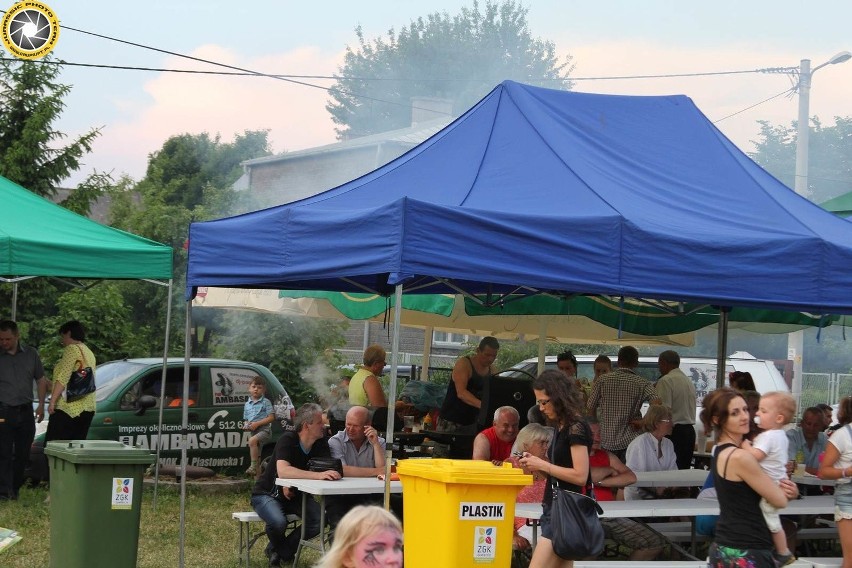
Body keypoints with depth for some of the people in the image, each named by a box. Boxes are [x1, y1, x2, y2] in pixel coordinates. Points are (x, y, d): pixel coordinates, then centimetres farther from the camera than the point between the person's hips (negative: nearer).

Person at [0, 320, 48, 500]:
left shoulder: (31, 354, 7)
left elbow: (41, 380, 14)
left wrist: (41, 405, 5)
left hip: (25, 412, 3)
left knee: (23, 454, 7)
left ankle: (15, 489, 18)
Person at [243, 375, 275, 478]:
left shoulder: (265, 402, -2)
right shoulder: (247, 405, 15)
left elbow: (271, 417, -9)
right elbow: (245, 420, 24)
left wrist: (257, 424, -16)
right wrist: (246, 425, -1)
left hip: (264, 430, -7)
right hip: (253, 432, 7)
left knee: (252, 441, -36)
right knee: (256, 458, 7)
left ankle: (253, 466, -32)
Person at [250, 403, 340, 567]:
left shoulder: (321, 443, -6)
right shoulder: (287, 440, -24)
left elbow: (330, 470, -20)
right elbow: (283, 471, -41)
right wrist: (318, 475, -52)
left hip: (294, 495, 5)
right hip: (267, 494, -5)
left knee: (319, 520, -20)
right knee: (278, 522, -35)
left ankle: (282, 551, 4)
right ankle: (278, 547, 4)